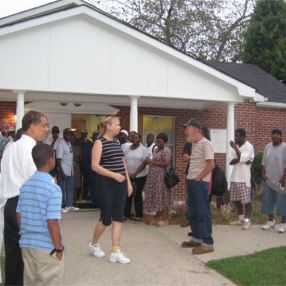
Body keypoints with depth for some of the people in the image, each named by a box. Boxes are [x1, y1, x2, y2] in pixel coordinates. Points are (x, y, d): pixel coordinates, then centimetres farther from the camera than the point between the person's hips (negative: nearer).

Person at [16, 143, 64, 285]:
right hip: (47, 247, -7)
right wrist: (59, 248, -10)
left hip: (26, 244, 7)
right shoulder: (53, 189, -18)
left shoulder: (25, 185, 3)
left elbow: (19, 216, 8)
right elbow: (52, 223, -20)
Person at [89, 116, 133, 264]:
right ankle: (93, 244, 27)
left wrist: (129, 182, 13)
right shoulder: (99, 142, -9)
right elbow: (95, 166, -16)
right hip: (107, 184, -7)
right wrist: (114, 175, -21)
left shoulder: (117, 141, 12)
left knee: (118, 218, 4)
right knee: (106, 218, 2)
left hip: (120, 184, 7)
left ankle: (116, 252, 10)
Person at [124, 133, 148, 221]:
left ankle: (139, 215, 13)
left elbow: (144, 163, -8)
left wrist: (135, 173, -14)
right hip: (128, 176, 3)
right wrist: (127, 173, -8)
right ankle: (126, 214, 13)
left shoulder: (143, 149, -3)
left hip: (140, 176, -3)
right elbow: (124, 162, 6)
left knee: (137, 195, 2)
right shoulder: (128, 149, 9)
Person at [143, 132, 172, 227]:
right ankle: (157, 217, 19)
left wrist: (153, 162, -15)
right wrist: (150, 162, 8)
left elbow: (166, 163, -21)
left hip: (161, 177, -9)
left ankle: (164, 219, 4)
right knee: (155, 196, 11)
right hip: (154, 176, 9)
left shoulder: (166, 150, -12)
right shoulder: (156, 149, 16)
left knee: (162, 197, -4)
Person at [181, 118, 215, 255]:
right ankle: (197, 238, 26)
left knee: (203, 213, -4)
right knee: (193, 213, 15)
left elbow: (211, 164, -21)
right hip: (192, 182, 9)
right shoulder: (194, 144, 14)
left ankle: (207, 243, 3)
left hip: (200, 183, -9)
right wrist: (190, 177, 10)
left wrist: (199, 178, -16)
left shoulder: (205, 143, -14)